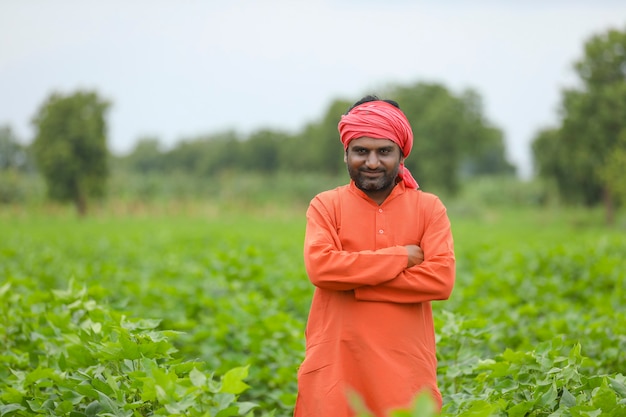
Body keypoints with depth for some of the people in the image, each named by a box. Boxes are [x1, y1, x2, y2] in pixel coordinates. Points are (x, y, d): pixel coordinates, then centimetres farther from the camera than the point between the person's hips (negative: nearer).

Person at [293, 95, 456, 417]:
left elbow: (442, 279, -7)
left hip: (406, 370, 1)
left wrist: (353, 284, -11)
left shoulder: (429, 208, 6)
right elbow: (320, 267, -12)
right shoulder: (325, 206, 5)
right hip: (336, 367, 0)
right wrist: (400, 257, -9)